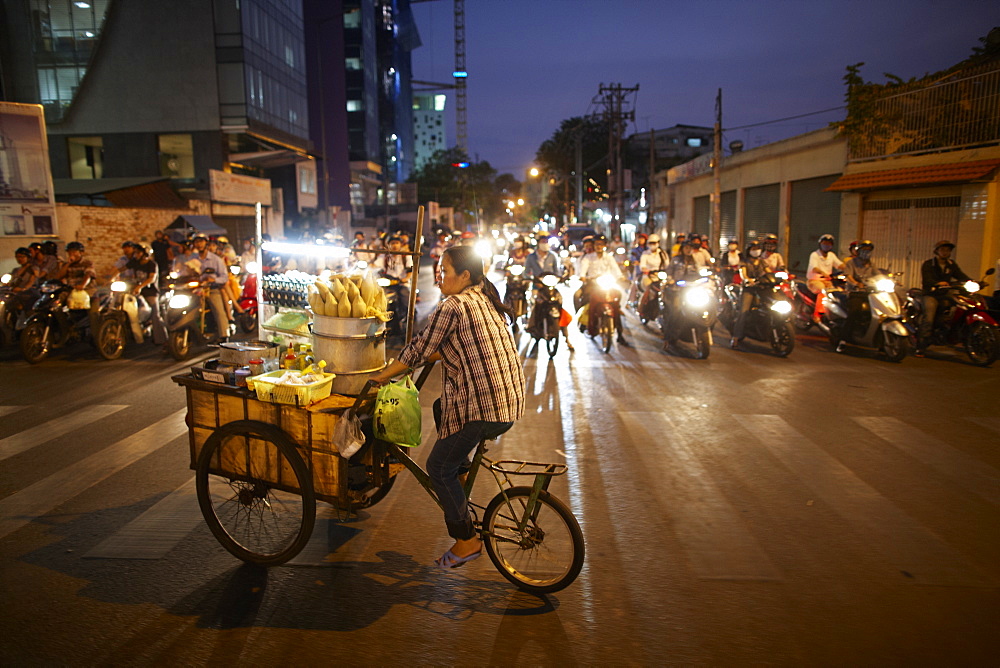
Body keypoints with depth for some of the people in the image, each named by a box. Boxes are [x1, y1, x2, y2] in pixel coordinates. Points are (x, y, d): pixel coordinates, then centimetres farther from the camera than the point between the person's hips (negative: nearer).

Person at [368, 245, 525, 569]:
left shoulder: (452, 307, -12)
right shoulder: (486, 300, 15)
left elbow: (417, 350, -8)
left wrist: (383, 375, 6)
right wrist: (433, 356, 28)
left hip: (481, 406, -9)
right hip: (511, 399, 9)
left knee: (439, 468, 4)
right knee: (441, 406, 30)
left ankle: (467, 541, 11)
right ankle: (460, 468, 31)